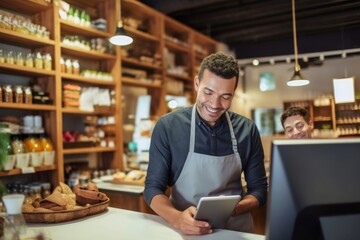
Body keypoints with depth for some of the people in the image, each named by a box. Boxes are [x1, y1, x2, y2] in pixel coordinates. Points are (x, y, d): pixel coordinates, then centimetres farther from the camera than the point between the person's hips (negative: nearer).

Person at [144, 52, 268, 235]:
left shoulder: (247, 130, -2)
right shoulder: (167, 127, -8)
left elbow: (259, 189, 4)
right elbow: (153, 187, -6)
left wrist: (234, 209, -16)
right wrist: (177, 219, -24)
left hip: (237, 230, 2)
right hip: (186, 231, -1)